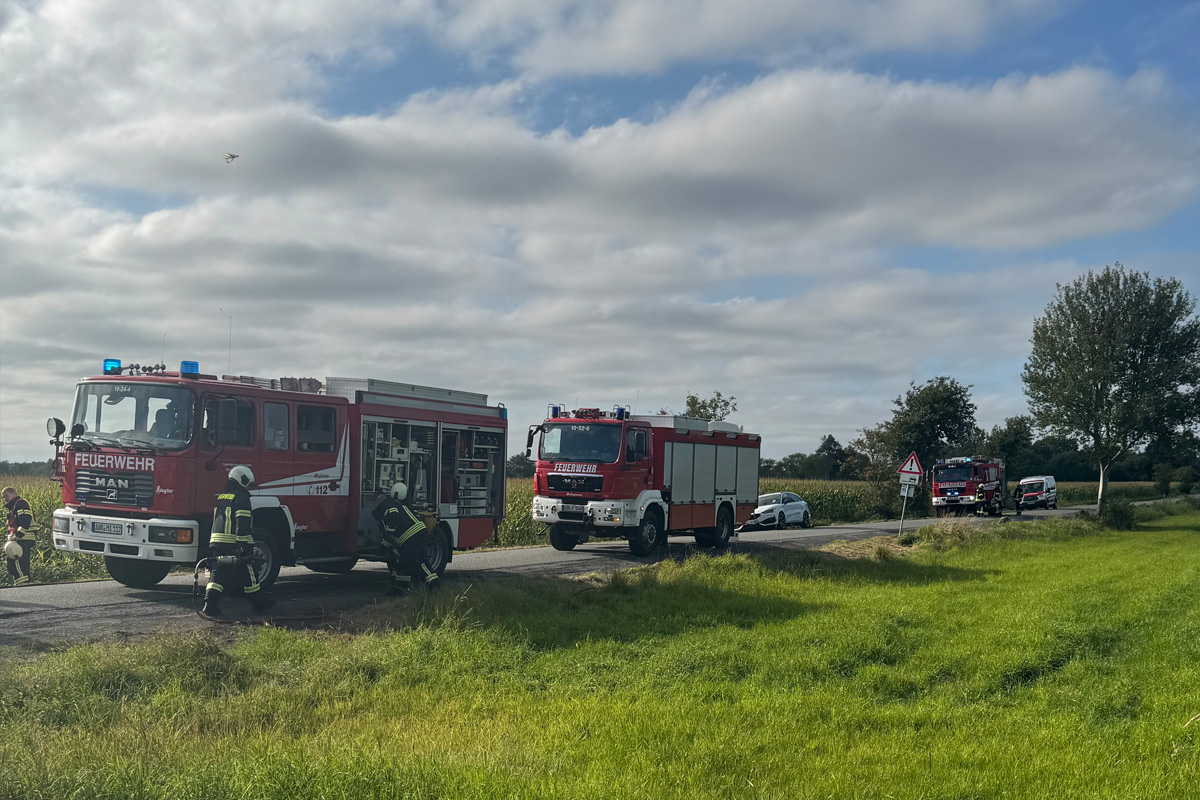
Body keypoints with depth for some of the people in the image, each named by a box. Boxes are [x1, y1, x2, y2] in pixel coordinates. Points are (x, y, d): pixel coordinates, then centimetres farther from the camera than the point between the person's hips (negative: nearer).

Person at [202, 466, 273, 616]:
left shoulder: (220, 498, 18)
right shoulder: (241, 498, -8)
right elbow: (242, 524, -17)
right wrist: (244, 546, -20)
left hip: (216, 543, 7)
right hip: (234, 545, -7)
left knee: (217, 574, 5)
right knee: (248, 575, 6)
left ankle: (210, 604, -9)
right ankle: (259, 603, 17)